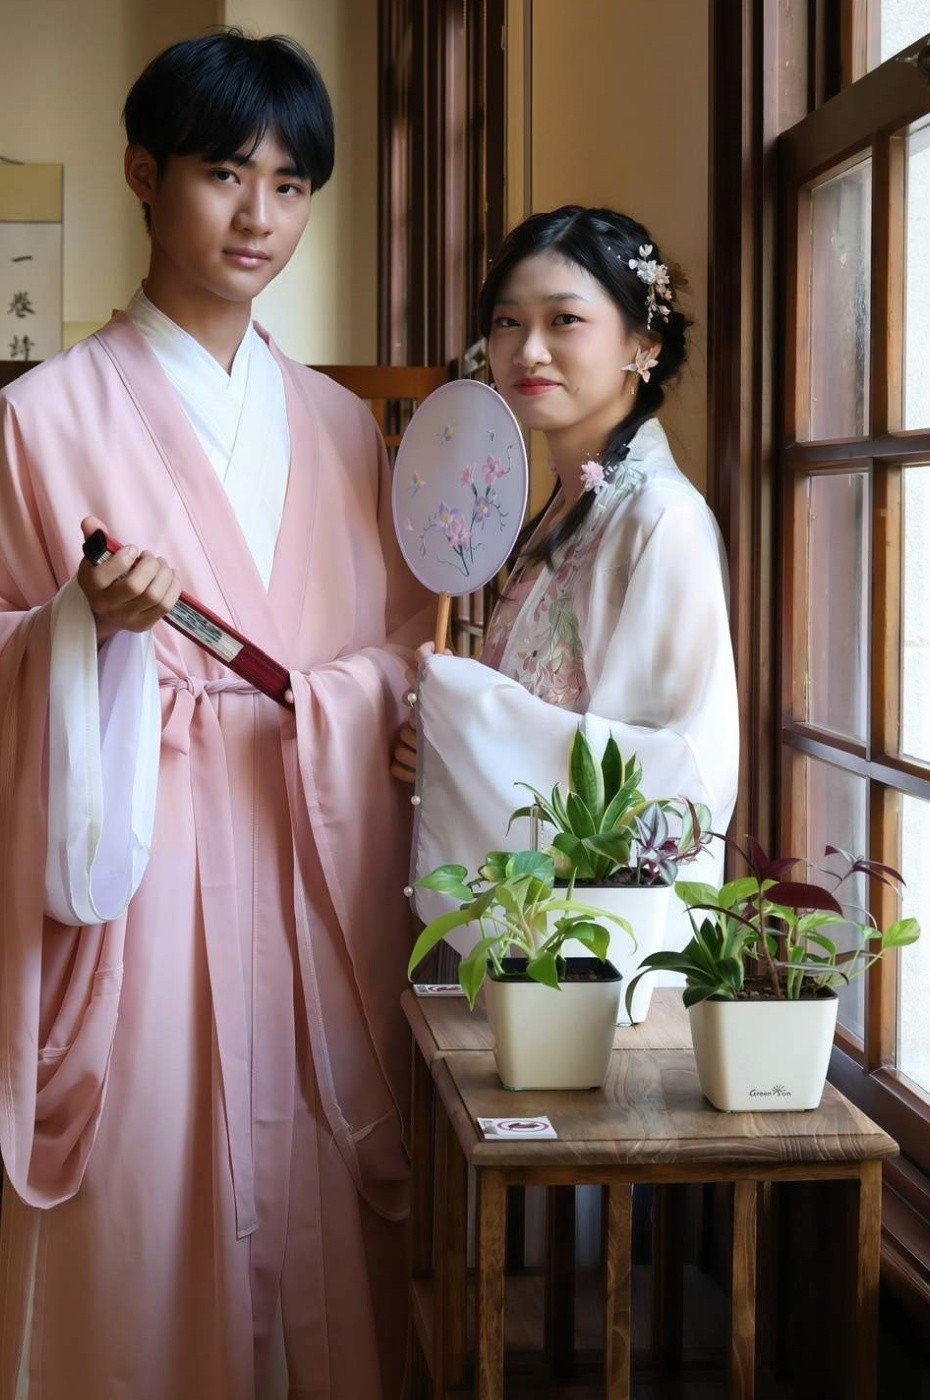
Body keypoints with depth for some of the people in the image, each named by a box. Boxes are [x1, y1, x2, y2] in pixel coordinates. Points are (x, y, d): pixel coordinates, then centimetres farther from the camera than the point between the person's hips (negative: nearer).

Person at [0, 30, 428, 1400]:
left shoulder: (341, 425, 13)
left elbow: (400, 635, 18)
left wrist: (366, 698, -2)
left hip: (320, 864, 4)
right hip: (145, 869, -4)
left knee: (323, 1204, 6)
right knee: (147, 1209, -2)